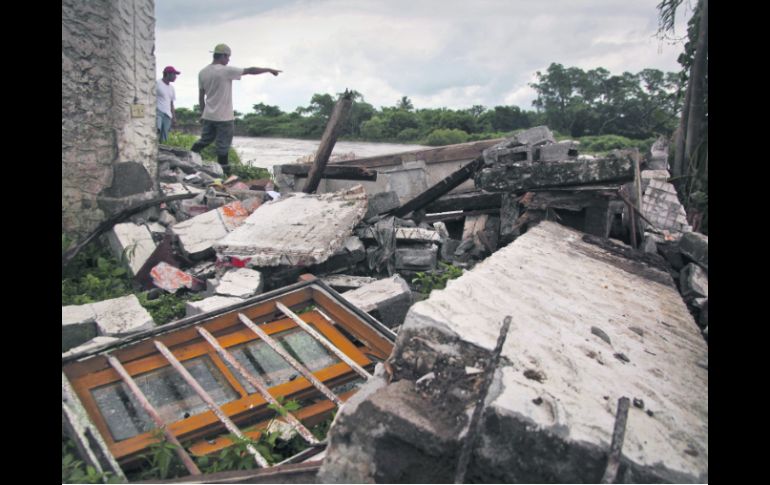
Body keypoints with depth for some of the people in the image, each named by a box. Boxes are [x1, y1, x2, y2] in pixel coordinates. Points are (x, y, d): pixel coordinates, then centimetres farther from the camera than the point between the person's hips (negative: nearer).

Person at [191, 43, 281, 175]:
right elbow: (251, 70, -10)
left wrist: (202, 112, 22)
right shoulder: (226, 71, -14)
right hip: (224, 117, -7)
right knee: (223, 146, 1)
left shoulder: (202, 72, 6)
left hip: (208, 115, 7)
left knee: (204, 141, 19)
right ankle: (224, 172, 8)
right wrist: (269, 70, 0)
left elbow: (201, 96, 11)